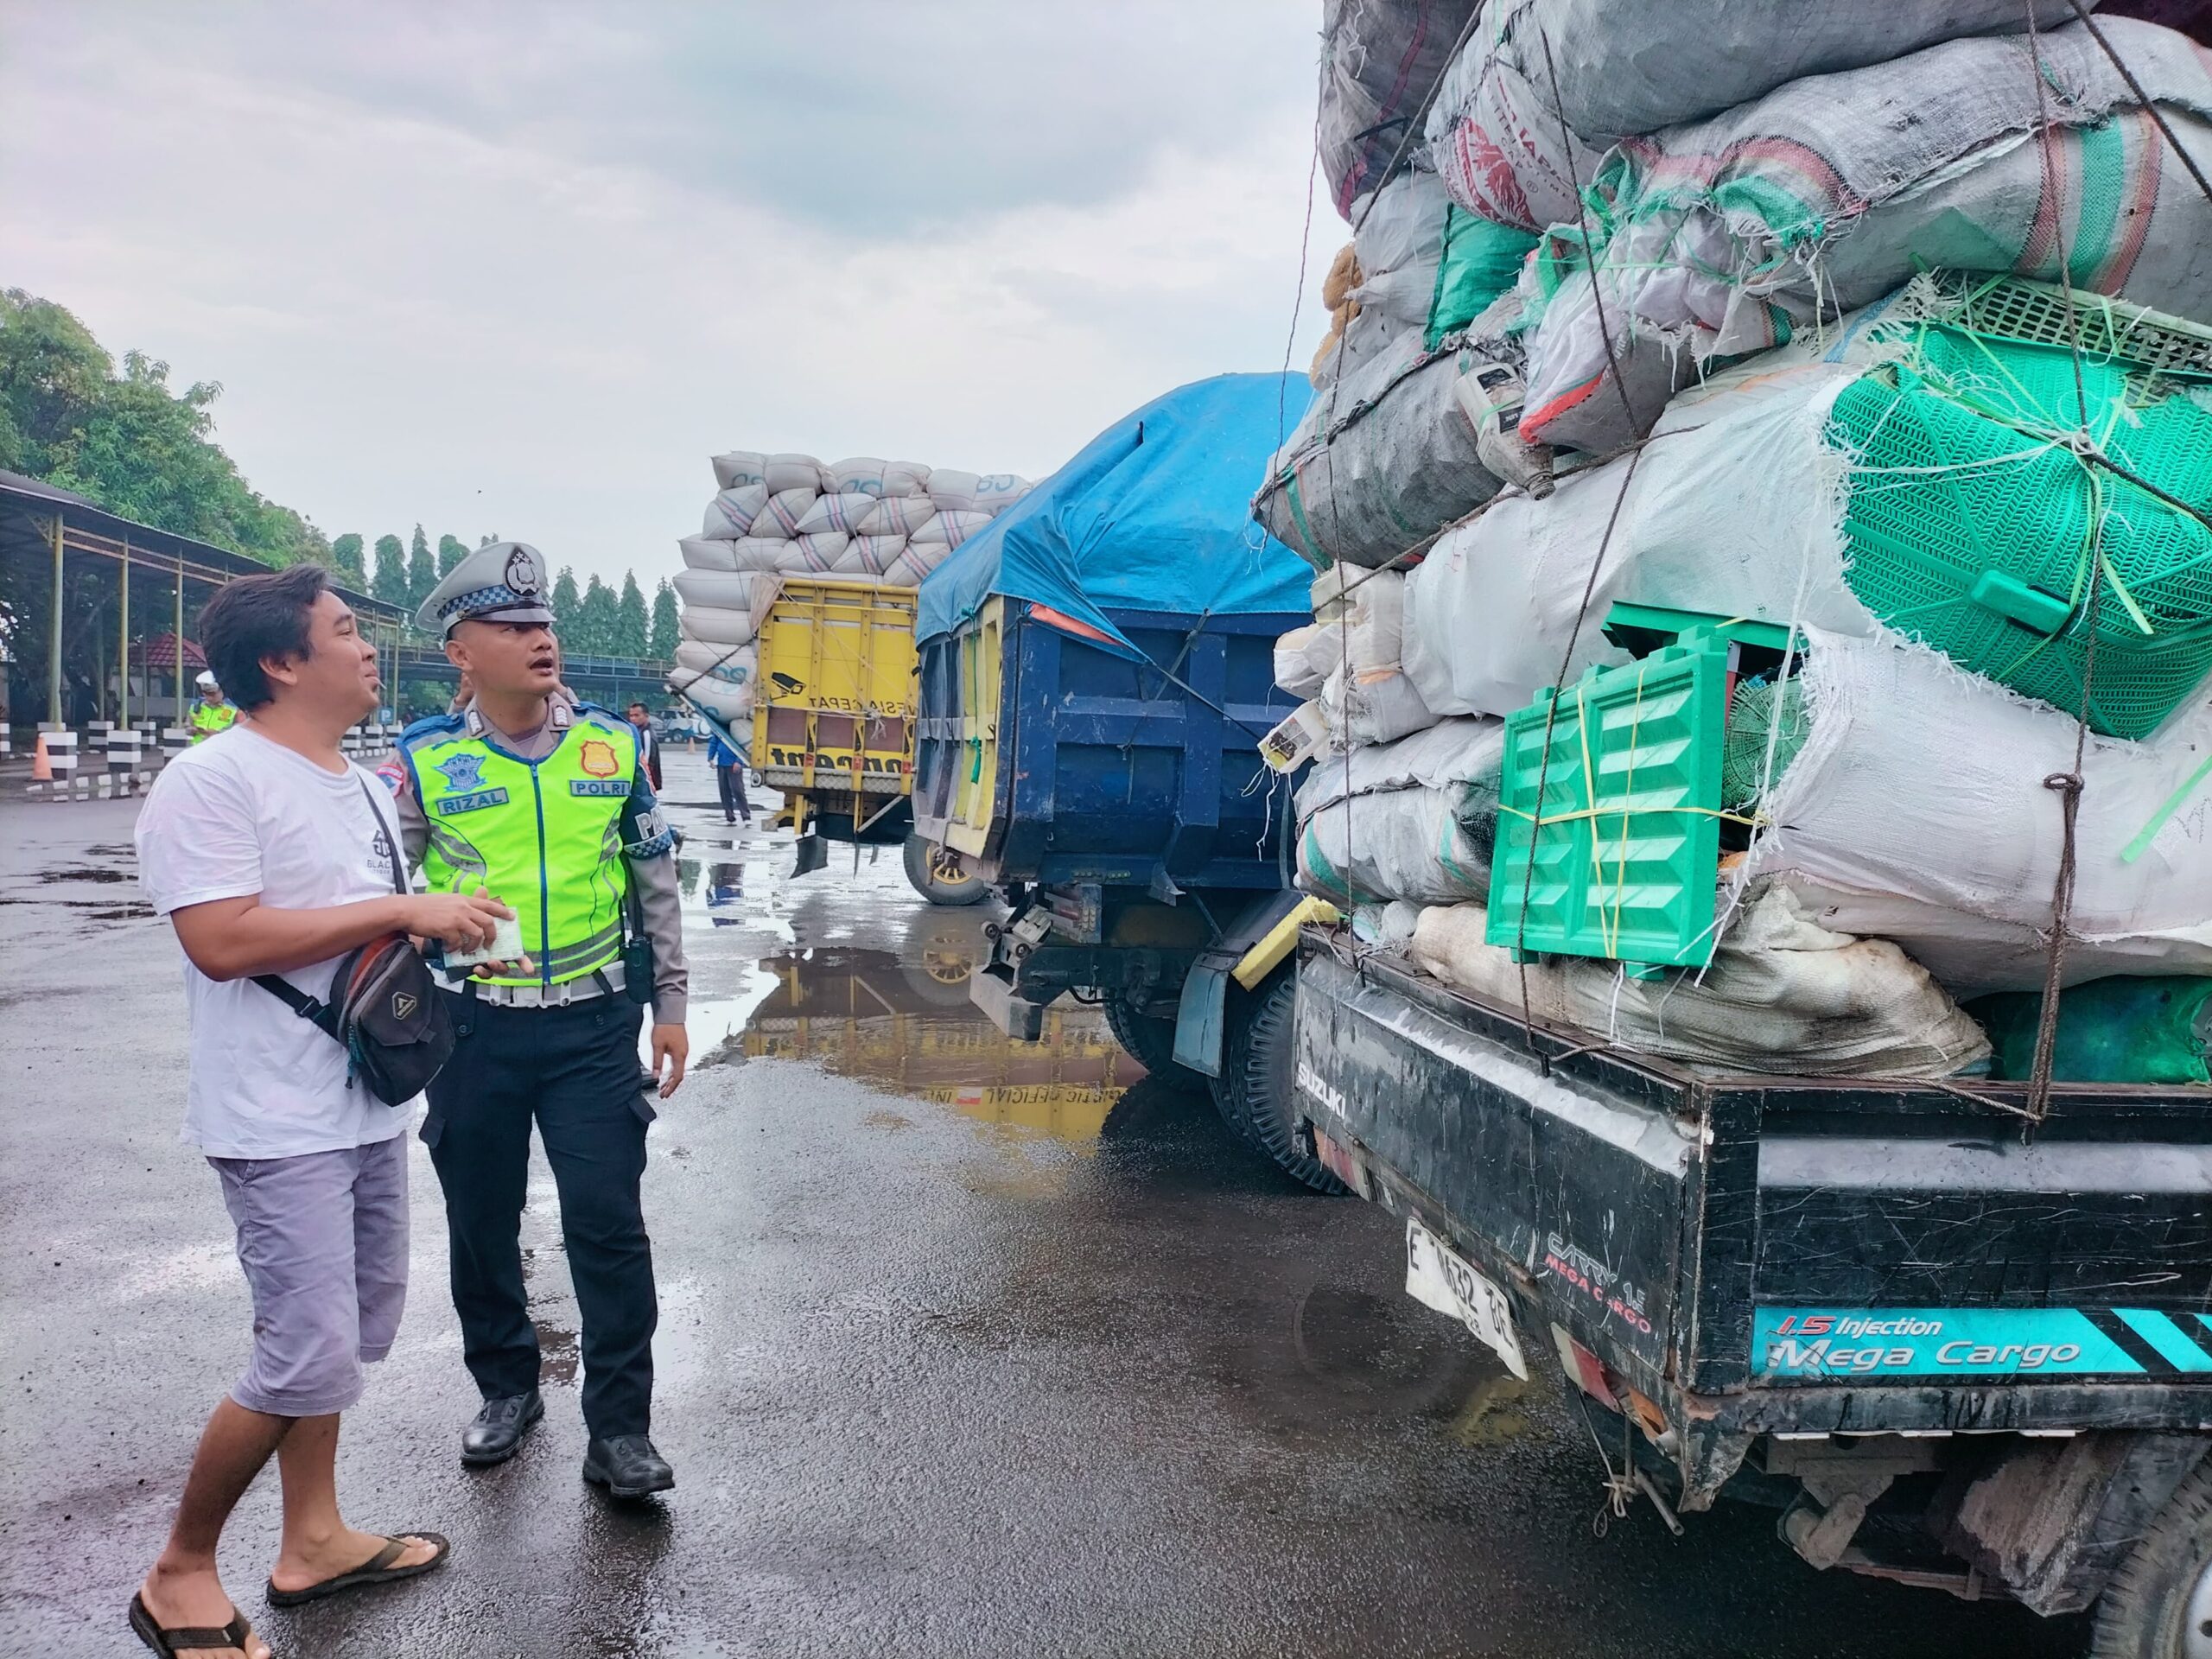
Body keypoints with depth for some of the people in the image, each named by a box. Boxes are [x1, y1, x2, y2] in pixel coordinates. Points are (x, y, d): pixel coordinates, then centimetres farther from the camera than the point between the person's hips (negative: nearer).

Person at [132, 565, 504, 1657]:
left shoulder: (367, 788, 12)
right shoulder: (213, 781, -15)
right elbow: (221, 941, -25)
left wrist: (448, 934, 2)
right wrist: (402, 911, -22)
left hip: (367, 1105, 9)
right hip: (280, 1120, -9)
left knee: (342, 1332, 17)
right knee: (311, 1361, -7)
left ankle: (312, 1541, 32)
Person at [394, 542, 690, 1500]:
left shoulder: (612, 747, 1)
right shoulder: (426, 759, -3)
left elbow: (657, 883, 8)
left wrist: (670, 1006, 6)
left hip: (592, 1025, 0)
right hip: (472, 1028, 1)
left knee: (608, 1223, -1)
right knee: (480, 1221, 13)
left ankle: (619, 1426, 11)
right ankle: (506, 1387, 35)